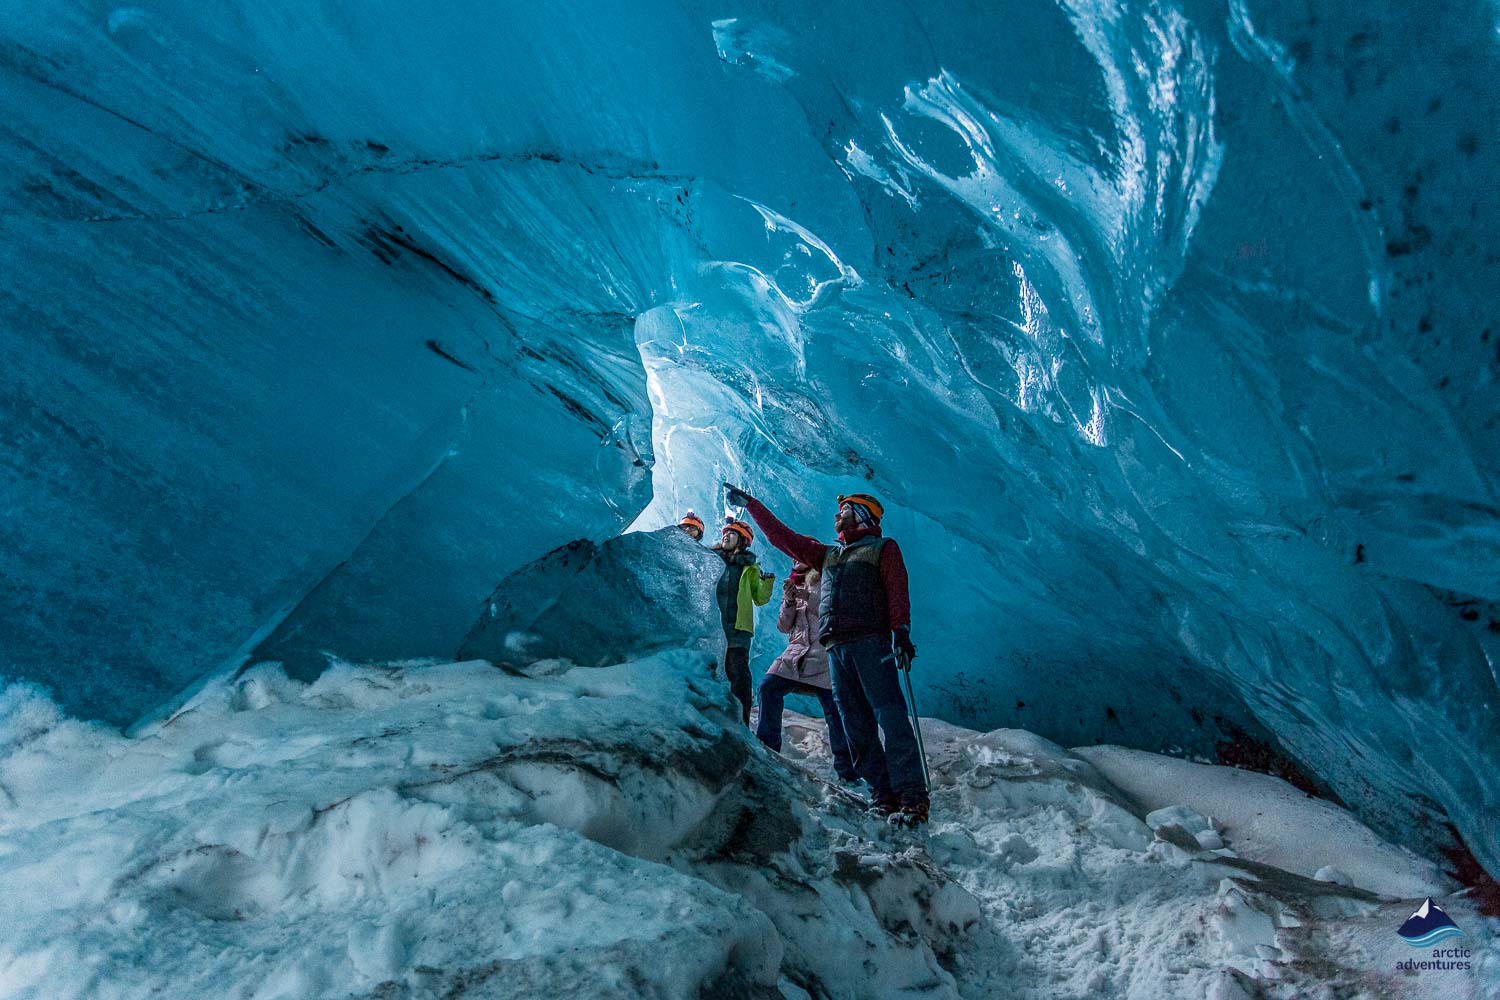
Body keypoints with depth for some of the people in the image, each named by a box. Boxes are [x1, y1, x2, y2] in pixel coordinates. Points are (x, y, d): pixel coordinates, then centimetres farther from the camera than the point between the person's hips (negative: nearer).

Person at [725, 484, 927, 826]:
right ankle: (885, 797, -2)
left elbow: (898, 590, -2)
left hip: (870, 641, -6)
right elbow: (783, 536, 32)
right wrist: (750, 504, 31)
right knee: (857, 727, -1)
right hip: (836, 647, 6)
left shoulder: (883, 548, 12)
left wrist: (901, 630, -17)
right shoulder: (828, 555, 29)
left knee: (889, 717, -16)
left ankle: (913, 798, -21)